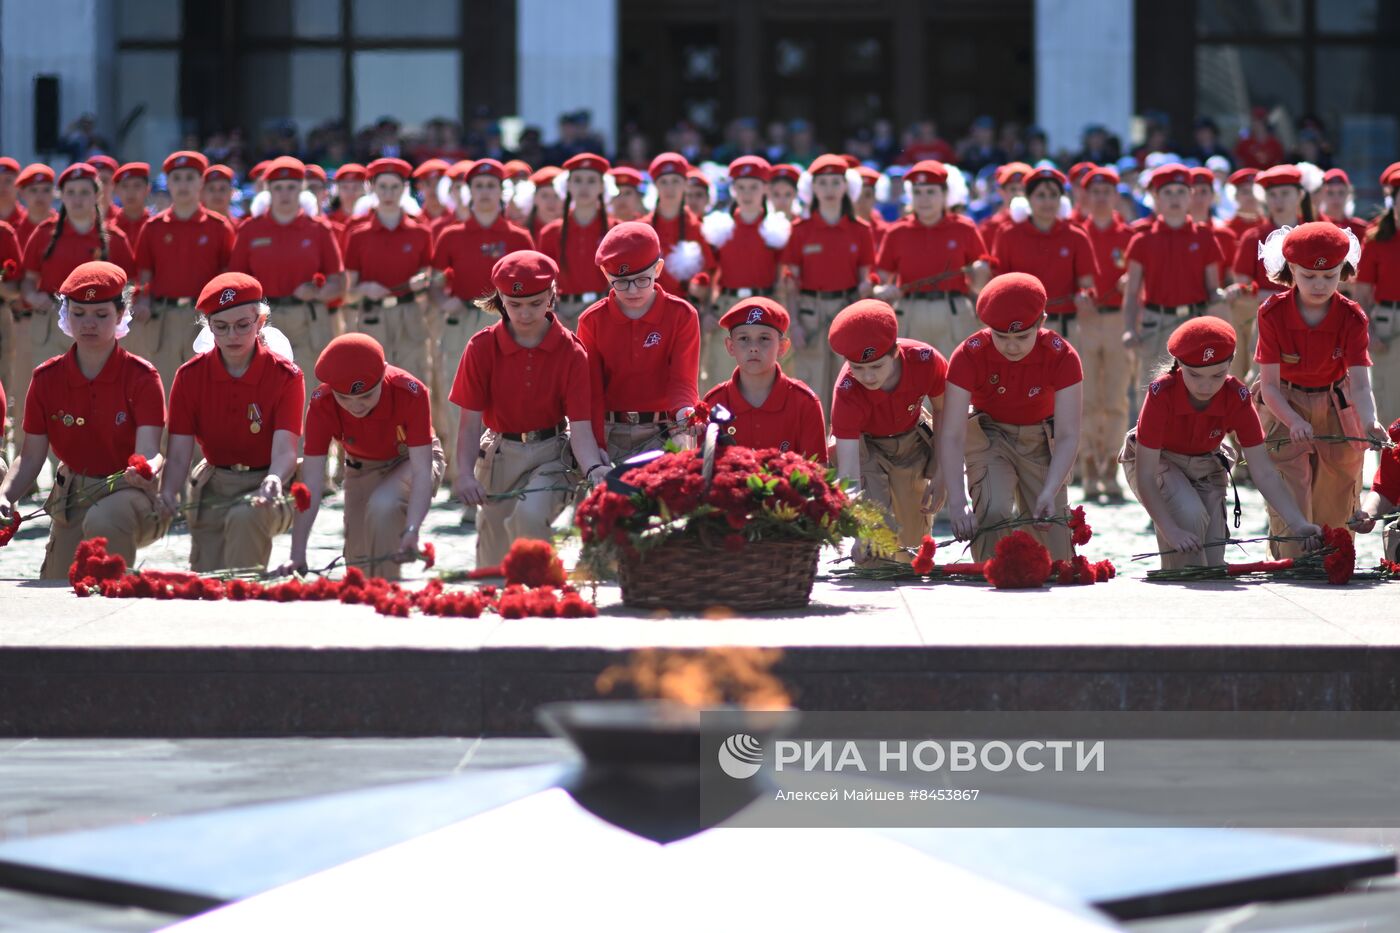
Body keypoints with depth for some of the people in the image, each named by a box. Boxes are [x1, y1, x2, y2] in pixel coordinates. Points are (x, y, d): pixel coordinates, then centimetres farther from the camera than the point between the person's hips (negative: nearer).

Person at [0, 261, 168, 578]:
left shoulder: (141, 377, -9)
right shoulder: (47, 379, 1)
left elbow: (148, 452, -18)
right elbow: (31, 457, 2)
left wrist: (146, 469, -43)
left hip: (130, 492, -5)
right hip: (72, 500, 5)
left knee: (103, 521, -39)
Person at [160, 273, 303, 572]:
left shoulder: (285, 376, -10)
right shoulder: (190, 376, -3)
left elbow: (285, 449, -21)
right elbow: (179, 453, -8)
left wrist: (275, 480, -46)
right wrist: (168, 492, -30)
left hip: (265, 485, -3)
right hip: (212, 490, 3)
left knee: (245, 516, -38)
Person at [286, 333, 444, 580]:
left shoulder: (411, 393, -35)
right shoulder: (322, 404, -28)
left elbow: (422, 470, -37)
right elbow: (311, 484, -30)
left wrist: (412, 530, -53)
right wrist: (297, 555, -38)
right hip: (363, 468, 3)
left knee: (383, 506, -34)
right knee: (358, 566, -3)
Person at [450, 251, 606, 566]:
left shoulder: (571, 352, -10)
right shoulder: (482, 347, -7)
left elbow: (580, 427, -15)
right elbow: (470, 419, -9)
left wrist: (595, 469, -36)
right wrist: (465, 473, -28)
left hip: (550, 455, -2)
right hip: (499, 454, 2)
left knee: (529, 515, -32)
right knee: (493, 561, 8)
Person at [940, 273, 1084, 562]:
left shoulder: (1062, 356, -25)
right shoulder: (968, 356, -27)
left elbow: (1067, 436, -24)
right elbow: (952, 435, -28)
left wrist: (1049, 492, -40)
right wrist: (957, 503, -39)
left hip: (1041, 440, 1)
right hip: (989, 437, -1)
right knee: (993, 512, -25)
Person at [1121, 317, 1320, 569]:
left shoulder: (1236, 397, -25)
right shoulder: (1161, 394, -34)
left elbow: (1264, 473, -22)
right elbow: (1145, 476, -32)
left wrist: (1299, 524, -35)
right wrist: (1171, 532, -42)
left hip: (1204, 467, 4)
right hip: (1157, 463, -4)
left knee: (1213, 564, -3)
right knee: (1190, 514, -34)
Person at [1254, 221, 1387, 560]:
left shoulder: (1351, 317, -16)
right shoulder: (1272, 313, -19)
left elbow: (1360, 383, -25)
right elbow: (1270, 385, -20)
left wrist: (1369, 421, -46)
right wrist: (1294, 421, -40)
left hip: (1336, 409, 2)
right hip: (1285, 408, -2)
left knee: (1336, 507, 10)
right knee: (1290, 504, -14)